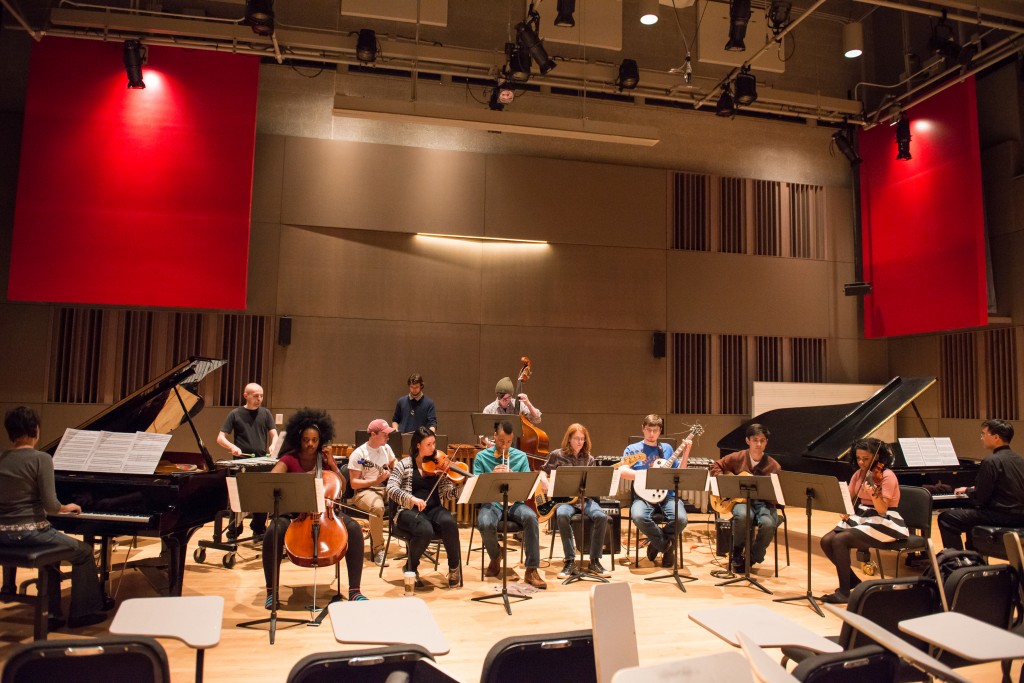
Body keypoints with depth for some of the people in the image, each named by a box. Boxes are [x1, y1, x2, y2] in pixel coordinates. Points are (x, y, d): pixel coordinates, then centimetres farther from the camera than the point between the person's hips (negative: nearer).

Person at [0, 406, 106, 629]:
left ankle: (51, 613, 34)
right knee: (84, 552, 15)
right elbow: (50, 505, -17)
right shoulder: (41, 459, -15)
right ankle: (83, 613, 20)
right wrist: (65, 508, 5)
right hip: (29, 532, -7)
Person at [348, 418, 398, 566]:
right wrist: (377, 480, -20)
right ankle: (378, 550, -24)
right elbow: (354, 483, -10)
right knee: (377, 507, -40)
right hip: (364, 491, -5)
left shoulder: (386, 448, 11)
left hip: (386, 488, 6)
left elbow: (395, 468, 27)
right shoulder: (358, 454, -7)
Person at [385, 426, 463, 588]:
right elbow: (391, 489, -12)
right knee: (425, 530, -35)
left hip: (434, 509, 2)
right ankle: (411, 567, -3)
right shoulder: (404, 465, 2)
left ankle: (454, 566, -9)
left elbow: (448, 494, 3)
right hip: (409, 511, -2)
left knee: (449, 522, -32)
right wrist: (412, 499, -28)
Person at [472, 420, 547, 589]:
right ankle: (495, 557, 3)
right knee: (485, 524, -34)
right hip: (491, 503, -1)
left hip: (514, 502, 1)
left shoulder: (521, 456, 9)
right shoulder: (481, 457, 5)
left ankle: (532, 570, -19)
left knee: (531, 517, -32)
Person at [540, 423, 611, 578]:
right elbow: (542, 473, 10)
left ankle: (595, 561, -13)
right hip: (563, 498, -2)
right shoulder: (557, 455, 3)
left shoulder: (588, 459, 11)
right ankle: (570, 561, -24)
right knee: (562, 515, -38)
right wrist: (546, 484, -10)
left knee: (601, 516, -28)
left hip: (584, 497, 3)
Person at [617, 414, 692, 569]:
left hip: (667, 494, 2)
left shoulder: (667, 448, 17)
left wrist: (686, 453, 4)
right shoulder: (632, 449, 8)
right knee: (638, 516, -35)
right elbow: (623, 471, -7)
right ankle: (667, 545, -7)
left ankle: (658, 543, 3)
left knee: (681, 519, -29)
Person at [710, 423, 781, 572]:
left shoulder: (773, 466, -1)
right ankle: (737, 554, -6)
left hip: (763, 502, 0)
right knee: (742, 516, -37)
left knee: (768, 524, -34)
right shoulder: (737, 458, 2)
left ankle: (752, 559, -4)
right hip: (742, 500, 0)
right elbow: (716, 466, 13)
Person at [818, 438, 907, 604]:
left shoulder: (887, 476, -14)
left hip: (883, 523, -8)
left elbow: (882, 510, -23)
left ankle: (844, 592, -15)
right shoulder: (859, 474, 9)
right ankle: (852, 581, 9)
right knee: (826, 541, -12)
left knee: (839, 540, -27)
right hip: (860, 518, 8)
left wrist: (873, 493, -42)